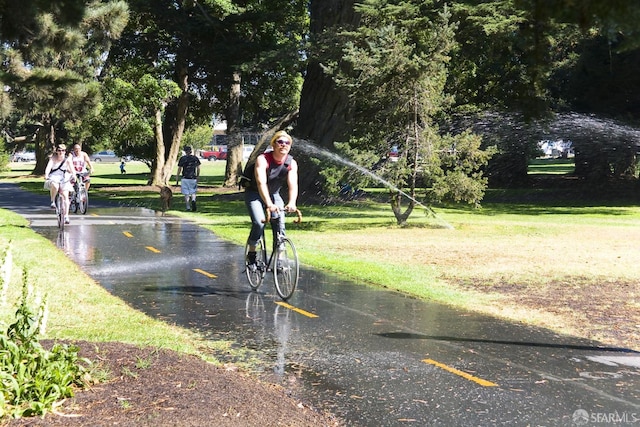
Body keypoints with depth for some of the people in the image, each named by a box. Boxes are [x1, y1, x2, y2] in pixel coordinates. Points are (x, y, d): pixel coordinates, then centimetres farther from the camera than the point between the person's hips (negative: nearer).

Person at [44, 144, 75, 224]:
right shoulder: (53, 158, -4)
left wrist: (73, 175, -33)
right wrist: (46, 174, -36)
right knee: (55, 186, -37)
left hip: (64, 179, 1)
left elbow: (72, 169, -13)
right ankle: (52, 201, -11)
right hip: (53, 177, -1)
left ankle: (66, 216, -9)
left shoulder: (67, 159, -3)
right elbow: (49, 166, -18)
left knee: (65, 195, -14)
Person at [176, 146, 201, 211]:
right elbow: (198, 169, 7)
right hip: (193, 178, 2)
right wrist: (197, 177, 20)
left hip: (185, 178, -2)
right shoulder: (195, 158, 5)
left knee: (186, 194, 5)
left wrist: (177, 180, 3)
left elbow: (179, 170, -2)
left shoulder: (182, 159, -2)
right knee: (193, 192, 13)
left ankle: (188, 207, 4)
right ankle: (193, 200, -17)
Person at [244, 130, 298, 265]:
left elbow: (293, 185, -26)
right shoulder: (262, 159, -27)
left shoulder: (291, 163, -15)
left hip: (274, 194, 4)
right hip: (254, 193, -4)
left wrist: (291, 203, -46)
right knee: (259, 223, -22)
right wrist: (269, 204, -53)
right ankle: (251, 253, -3)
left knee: (280, 224, -12)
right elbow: (261, 183, -39)